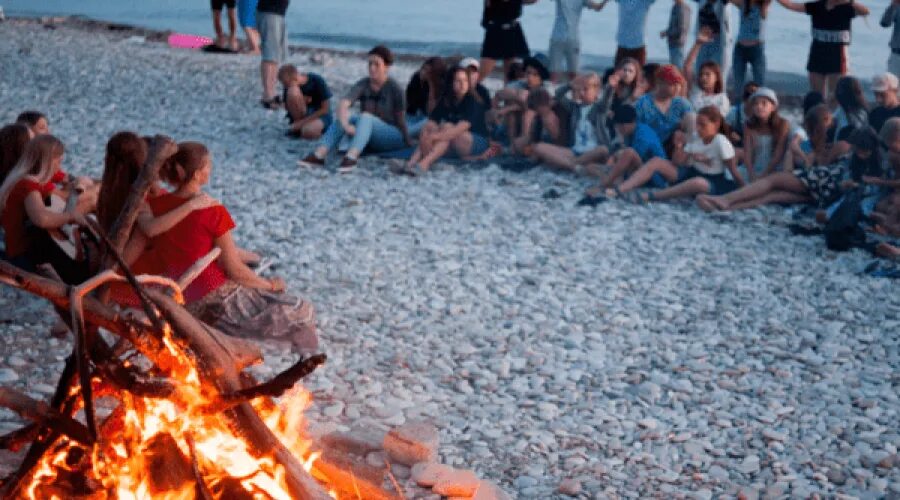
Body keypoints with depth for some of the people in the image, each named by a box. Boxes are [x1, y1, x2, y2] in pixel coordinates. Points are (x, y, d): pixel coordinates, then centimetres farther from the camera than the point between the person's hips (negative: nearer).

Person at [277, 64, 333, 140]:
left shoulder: (317, 81, -17)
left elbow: (325, 109, -15)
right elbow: (287, 107, -1)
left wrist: (303, 122, -20)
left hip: (320, 114, -4)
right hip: (302, 114, 4)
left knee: (308, 132, -39)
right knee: (293, 91, -26)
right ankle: (298, 128, -13)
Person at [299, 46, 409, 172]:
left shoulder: (395, 89, -12)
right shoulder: (362, 85, -4)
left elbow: (400, 119, -7)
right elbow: (343, 104, -20)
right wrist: (346, 125, -38)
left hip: (392, 137, -4)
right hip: (368, 142, 4)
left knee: (366, 116, -33)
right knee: (344, 116, -22)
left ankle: (351, 157, -56)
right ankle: (318, 155, -39)